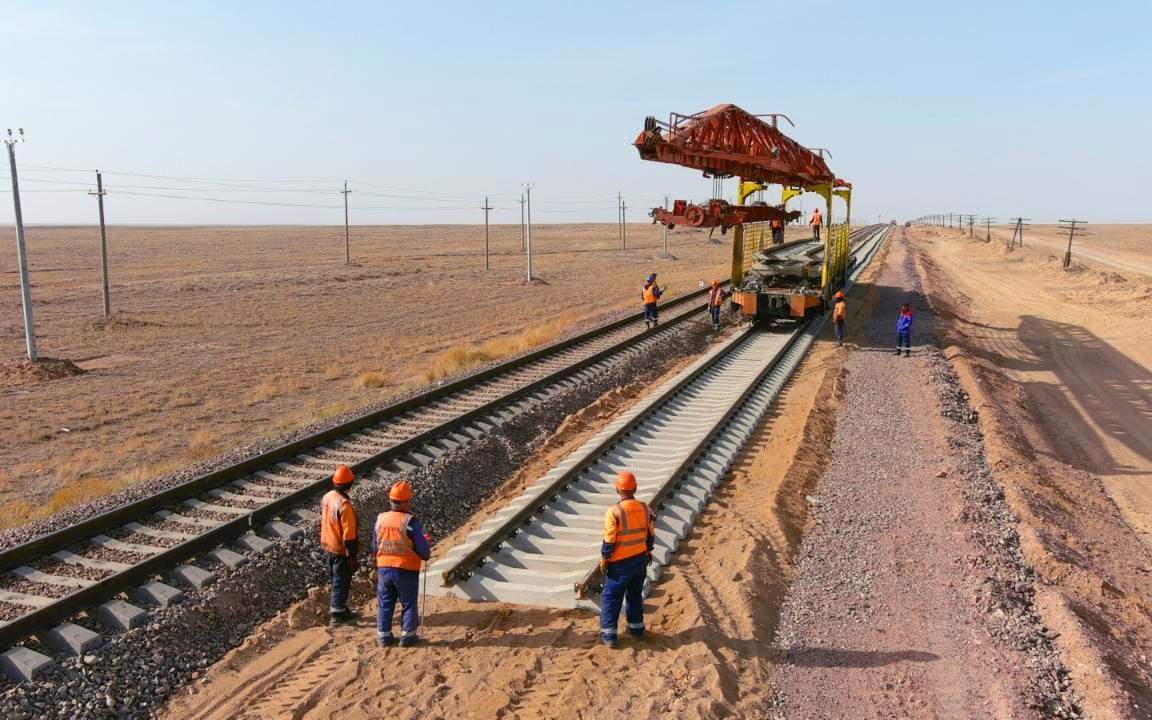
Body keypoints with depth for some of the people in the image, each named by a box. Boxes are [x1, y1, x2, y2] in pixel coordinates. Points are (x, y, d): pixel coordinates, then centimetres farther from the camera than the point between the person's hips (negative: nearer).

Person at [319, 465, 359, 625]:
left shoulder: (327, 497, -2)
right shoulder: (345, 505, -27)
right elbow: (349, 534, -24)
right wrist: (353, 556, -16)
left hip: (327, 546, 8)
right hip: (341, 551, -8)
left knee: (336, 580, 22)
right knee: (341, 582, 7)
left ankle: (338, 607, 36)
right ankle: (337, 614, 18)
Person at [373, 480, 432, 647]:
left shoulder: (380, 519, -4)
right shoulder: (411, 521, -19)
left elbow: (374, 547, 8)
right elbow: (422, 549, -15)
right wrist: (427, 554, 7)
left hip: (384, 569, 4)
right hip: (407, 570, -4)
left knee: (385, 604, 17)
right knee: (408, 604, 12)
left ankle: (384, 635, 24)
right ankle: (408, 636, 18)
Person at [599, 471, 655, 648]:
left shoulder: (614, 511, -22)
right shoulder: (645, 508, -5)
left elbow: (609, 540, -18)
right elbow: (650, 534, 6)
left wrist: (604, 558, -3)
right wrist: (648, 550, 22)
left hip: (620, 563, -5)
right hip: (641, 559, 5)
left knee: (611, 597, 9)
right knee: (635, 594, 23)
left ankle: (608, 634, 13)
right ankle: (636, 627, 34)